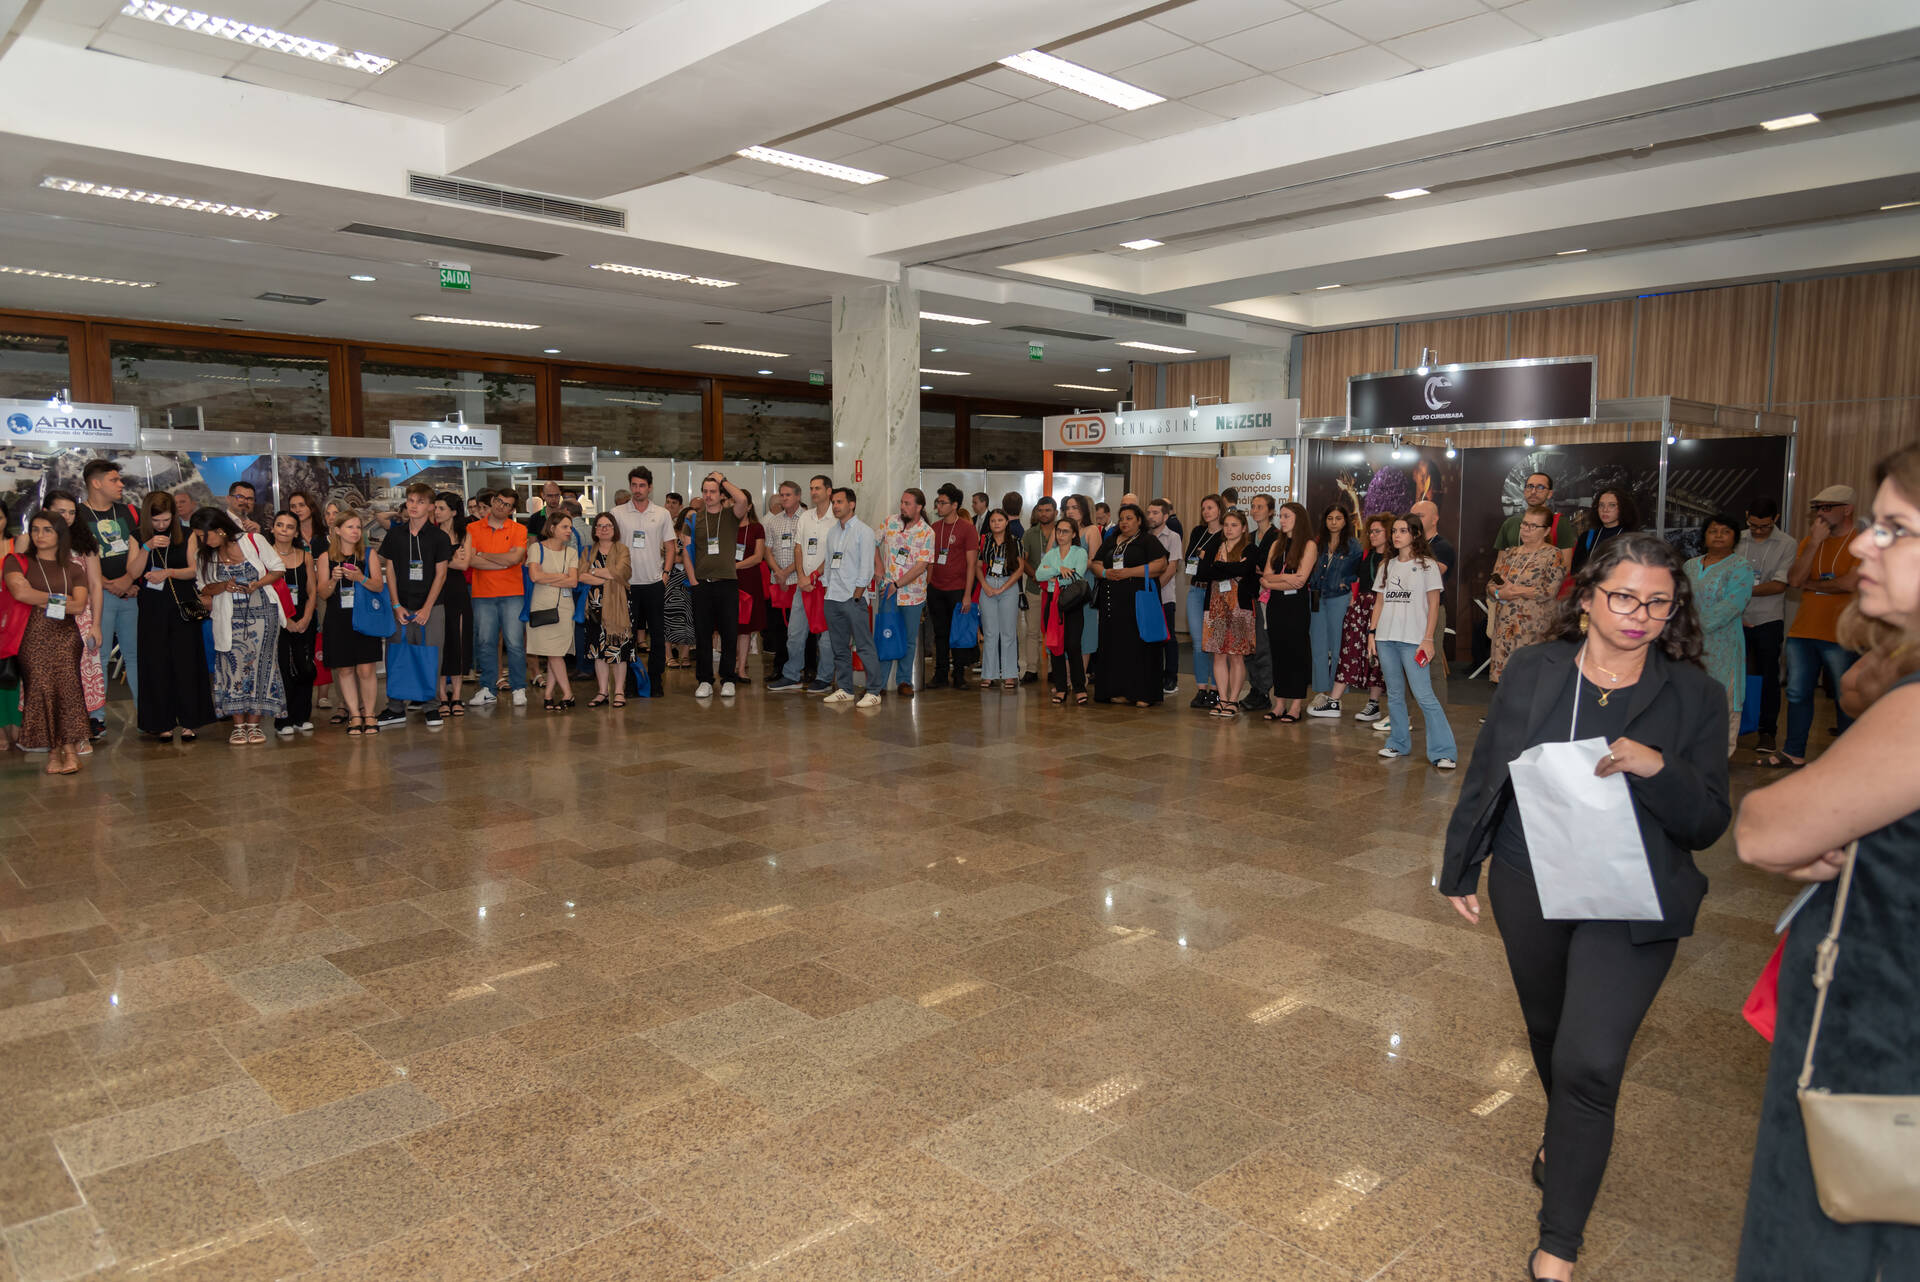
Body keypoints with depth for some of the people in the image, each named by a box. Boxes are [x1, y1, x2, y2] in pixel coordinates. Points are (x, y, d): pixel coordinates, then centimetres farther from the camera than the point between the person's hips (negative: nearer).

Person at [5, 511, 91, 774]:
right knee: (41, 686, -11)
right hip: (32, 636, -1)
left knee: (67, 682, -17)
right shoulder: (18, 562, 11)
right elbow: (20, 592, -8)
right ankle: (54, 750, -7)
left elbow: (79, 605, 2)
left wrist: (41, 601, -2)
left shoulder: (73, 567, 16)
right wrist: (60, 600, -1)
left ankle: (69, 747, -15)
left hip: (65, 634, 1)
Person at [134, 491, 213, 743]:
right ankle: (162, 723, 8)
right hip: (152, 608, 1)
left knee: (185, 663, -1)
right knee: (156, 665, 1)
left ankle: (189, 722, 5)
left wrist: (168, 572, -16)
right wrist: (147, 547, -18)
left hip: (182, 606, 0)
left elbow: (193, 570, 0)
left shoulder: (186, 535, 4)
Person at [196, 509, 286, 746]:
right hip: (230, 618, 2)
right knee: (234, 665, -6)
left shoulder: (253, 541, -4)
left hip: (261, 611, -2)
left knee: (258, 664, -2)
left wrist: (257, 584, -14)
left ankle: (254, 724, 5)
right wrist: (223, 586, -10)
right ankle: (238, 726, 1)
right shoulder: (205, 556, 6)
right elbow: (203, 588, 11)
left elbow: (278, 569, 1)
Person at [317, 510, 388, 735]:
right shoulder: (326, 557, 6)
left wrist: (361, 578, -16)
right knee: (344, 669, 1)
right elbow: (323, 594, 4)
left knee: (365, 669, -5)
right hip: (338, 620, 1)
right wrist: (334, 579, -15)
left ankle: (368, 714, 3)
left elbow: (379, 586, 1)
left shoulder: (369, 554, 7)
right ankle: (354, 714, 9)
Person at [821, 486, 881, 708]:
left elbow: (866, 567, -9)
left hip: (854, 598, -7)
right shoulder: (831, 532, 16)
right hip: (833, 598, 7)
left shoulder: (864, 531, -4)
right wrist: (826, 587, 11)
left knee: (864, 646, -6)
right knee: (840, 647, 11)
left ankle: (873, 692, -4)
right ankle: (844, 689, 18)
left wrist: (856, 595, -13)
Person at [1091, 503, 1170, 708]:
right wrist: (1106, 573, -7)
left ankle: (1143, 693, -5)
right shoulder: (1110, 542, 19)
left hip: (1140, 599, -5)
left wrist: (1129, 572, -15)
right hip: (1113, 601, 5)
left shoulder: (1148, 541, 2)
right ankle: (1120, 691, 7)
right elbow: (1096, 565, 17)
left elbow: (1160, 565, -10)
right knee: (1116, 645, 2)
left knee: (1139, 645, -7)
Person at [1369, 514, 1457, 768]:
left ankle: (1443, 751, -8)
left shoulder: (1426, 565, 0)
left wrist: (1428, 639, -9)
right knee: (1394, 694, 10)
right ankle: (1398, 743, 21)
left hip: (1413, 640, -5)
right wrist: (1372, 632, 7)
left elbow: (1433, 605, -3)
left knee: (1424, 695, -11)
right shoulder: (1387, 566, 15)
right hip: (1386, 638, 5)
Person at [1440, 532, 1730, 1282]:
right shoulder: (1532, 671, -3)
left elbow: (1707, 825, -7)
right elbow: (1485, 775, 5)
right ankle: (1566, 1136, 54)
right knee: (1548, 1032, 22)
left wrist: (1657, 769, -27)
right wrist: (1460, 868, 9)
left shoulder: (1694, 697, -7)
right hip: (1528, 889, 3)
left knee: (1590, 1063, -10)